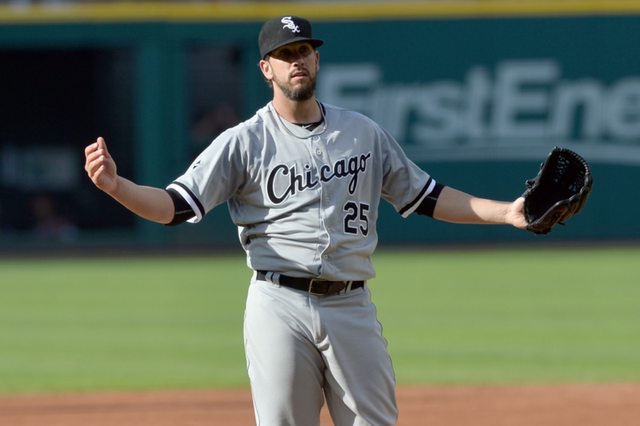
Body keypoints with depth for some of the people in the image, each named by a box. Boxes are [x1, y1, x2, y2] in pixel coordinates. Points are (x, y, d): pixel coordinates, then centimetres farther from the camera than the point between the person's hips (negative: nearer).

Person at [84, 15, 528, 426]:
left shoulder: (364, 132, 12)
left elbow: (425, 197, 17)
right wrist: (115, 186, -25)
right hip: (280, 306, -3)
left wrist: (505, 212, 8)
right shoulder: (243, 141, 0)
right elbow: (175, 205, -6)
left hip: (352, 306, 3)